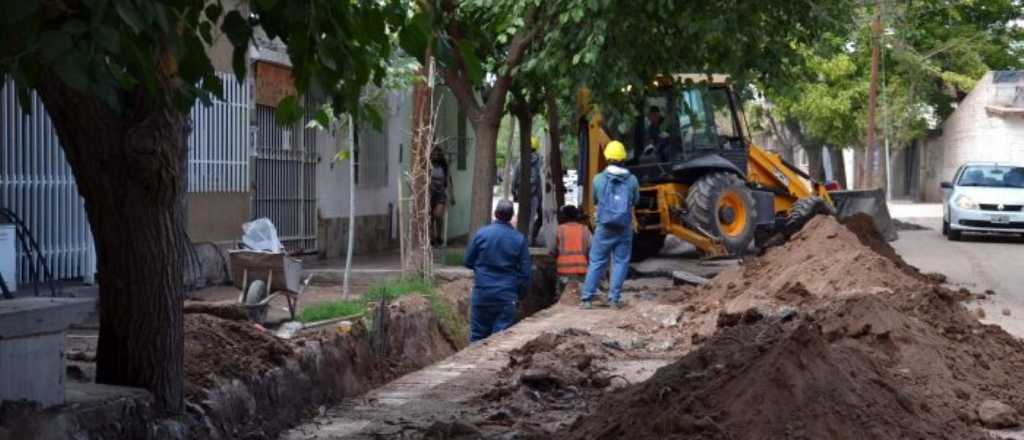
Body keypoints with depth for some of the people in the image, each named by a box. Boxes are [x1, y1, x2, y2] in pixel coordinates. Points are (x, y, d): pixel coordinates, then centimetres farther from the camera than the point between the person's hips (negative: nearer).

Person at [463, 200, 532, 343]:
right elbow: (525, 271, -1)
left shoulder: (481, 233, -6)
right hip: (507, 297, 0)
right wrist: (518, 289, 13)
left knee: (477, 336, 10)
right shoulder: (519, 239, -5)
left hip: (482, 293, 0)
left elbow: (468, 262, 3)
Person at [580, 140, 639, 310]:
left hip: (604, 227, 0)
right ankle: (614, 298, 5)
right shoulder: (632, 180, -4)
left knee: (596, 262, 6)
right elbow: (635, 201, 10)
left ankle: (586, 298, 6)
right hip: (624, 228, 0)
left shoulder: (599, 179, -6)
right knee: (620, 262, 8)